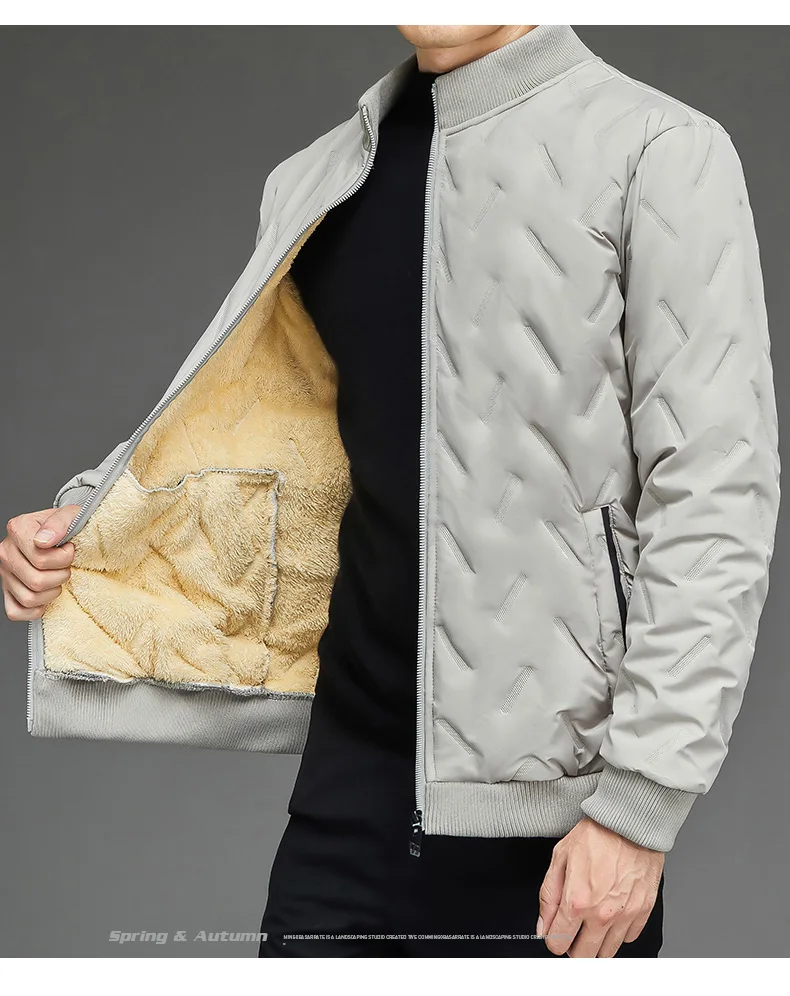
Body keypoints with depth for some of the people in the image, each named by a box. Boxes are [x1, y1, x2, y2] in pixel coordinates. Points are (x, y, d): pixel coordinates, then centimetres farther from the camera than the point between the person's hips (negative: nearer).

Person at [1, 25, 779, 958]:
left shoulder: (659, 150, -7)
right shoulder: (314, 184, 10)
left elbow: (717, 494, -11)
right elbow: (238, 415, 23)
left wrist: (639, 801, -14)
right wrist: (86, 520, 4)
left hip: (551, 804, -4)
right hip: (353, 776, 5)